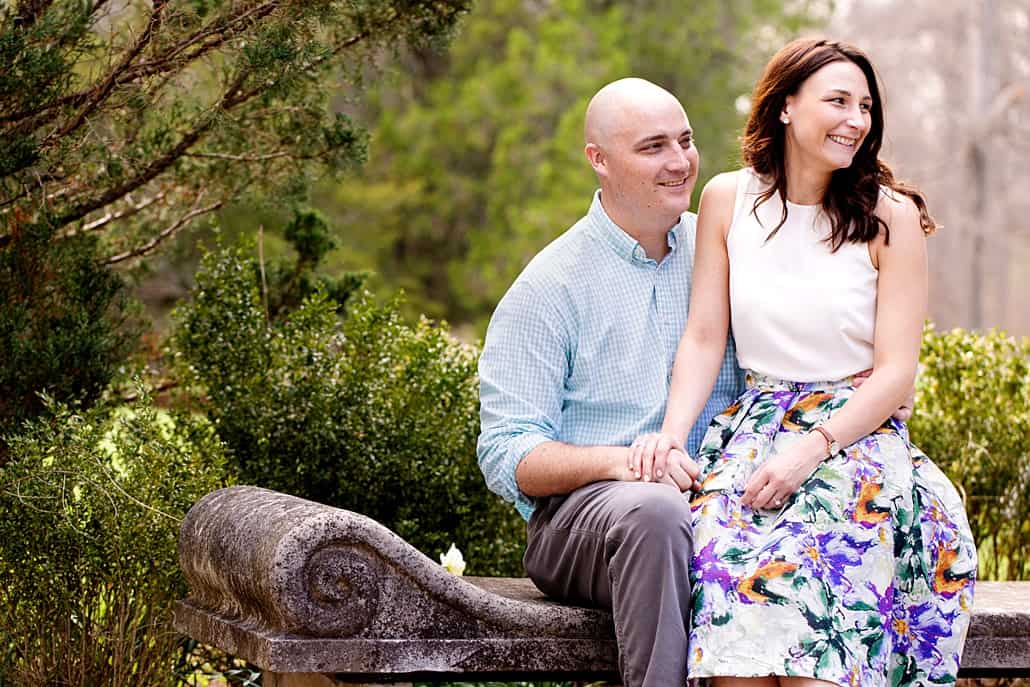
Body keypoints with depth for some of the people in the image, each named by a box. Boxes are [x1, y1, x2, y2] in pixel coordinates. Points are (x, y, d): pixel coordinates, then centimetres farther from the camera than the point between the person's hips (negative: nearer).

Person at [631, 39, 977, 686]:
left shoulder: (890, 215, 0)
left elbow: (896, 371, -4)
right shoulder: (728, 198, 8)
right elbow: (704, 338, 7)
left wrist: (810, 449, -17)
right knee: (725, 550, -31)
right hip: (756, 425, 2)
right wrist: (673, 432, -10)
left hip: (856, 433, -2)